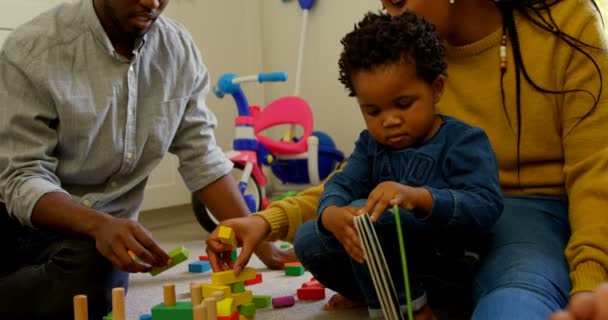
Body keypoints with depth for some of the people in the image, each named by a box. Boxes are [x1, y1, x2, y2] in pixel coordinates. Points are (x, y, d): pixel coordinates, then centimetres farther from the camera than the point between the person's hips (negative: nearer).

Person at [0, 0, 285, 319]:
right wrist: (99, 224, -38)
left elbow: (201, 159, -1)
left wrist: (263, 245, -9)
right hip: (30, 216, -2)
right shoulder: (32, 49, -17)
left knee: (97, 272, -28)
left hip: (105, 224, 3)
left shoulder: (180, 51, -5)